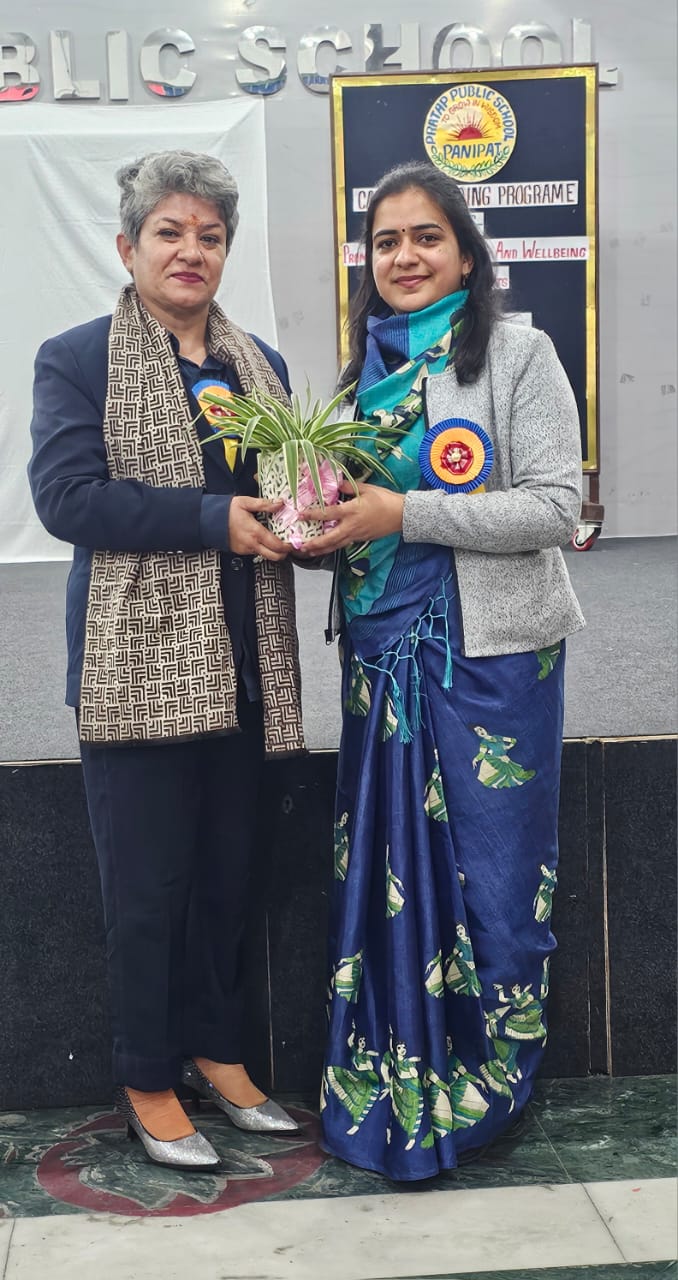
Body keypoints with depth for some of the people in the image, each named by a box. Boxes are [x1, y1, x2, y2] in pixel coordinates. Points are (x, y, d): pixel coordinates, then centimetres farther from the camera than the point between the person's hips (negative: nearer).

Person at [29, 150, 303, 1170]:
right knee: (148, 887, 3)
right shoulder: (76, 360, -2)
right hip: (138, 666, -5)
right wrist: (214, 520, -20)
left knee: (227, 875, 15)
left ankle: (216, 1050, 32)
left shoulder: (259, 364, 15)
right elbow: (65, 495, -14)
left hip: (240, 663, 5)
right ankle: (148, 1083, 20)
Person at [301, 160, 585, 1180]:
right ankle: (388, 1090, 23)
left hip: (492, 652, -5)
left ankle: (478, 1094, 20)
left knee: (486, 868, 2)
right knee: (388, 865, 8)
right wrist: (330, 517, -3)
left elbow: (555, 507, -12)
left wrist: (403, 514, -18)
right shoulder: (367, 369, 12)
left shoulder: (517, 355, -4)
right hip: (384, 653, 5)